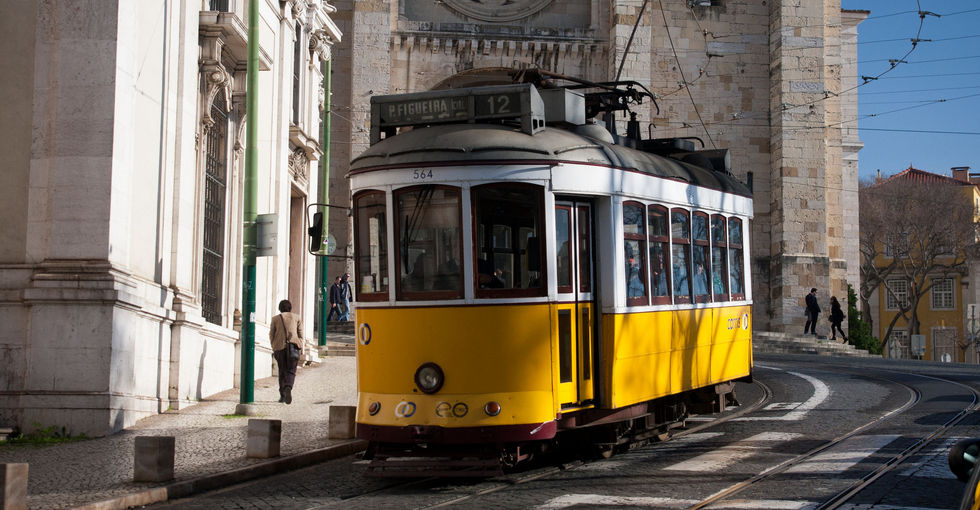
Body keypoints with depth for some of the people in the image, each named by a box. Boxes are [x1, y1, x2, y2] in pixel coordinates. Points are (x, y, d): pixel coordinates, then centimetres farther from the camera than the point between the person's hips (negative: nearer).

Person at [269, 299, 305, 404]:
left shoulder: (275, 319, 9)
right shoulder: (296, 317, 10)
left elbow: (271, 335, 7)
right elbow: (300, 334, 6)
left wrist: (274, 348, 18)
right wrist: (302, 349, 8)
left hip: (279, 346, 1)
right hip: (293, 345, -1)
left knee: (282, 371, 13)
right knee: (291, 371, 0)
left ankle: (282, 395, 11)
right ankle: (288, 387, -30)